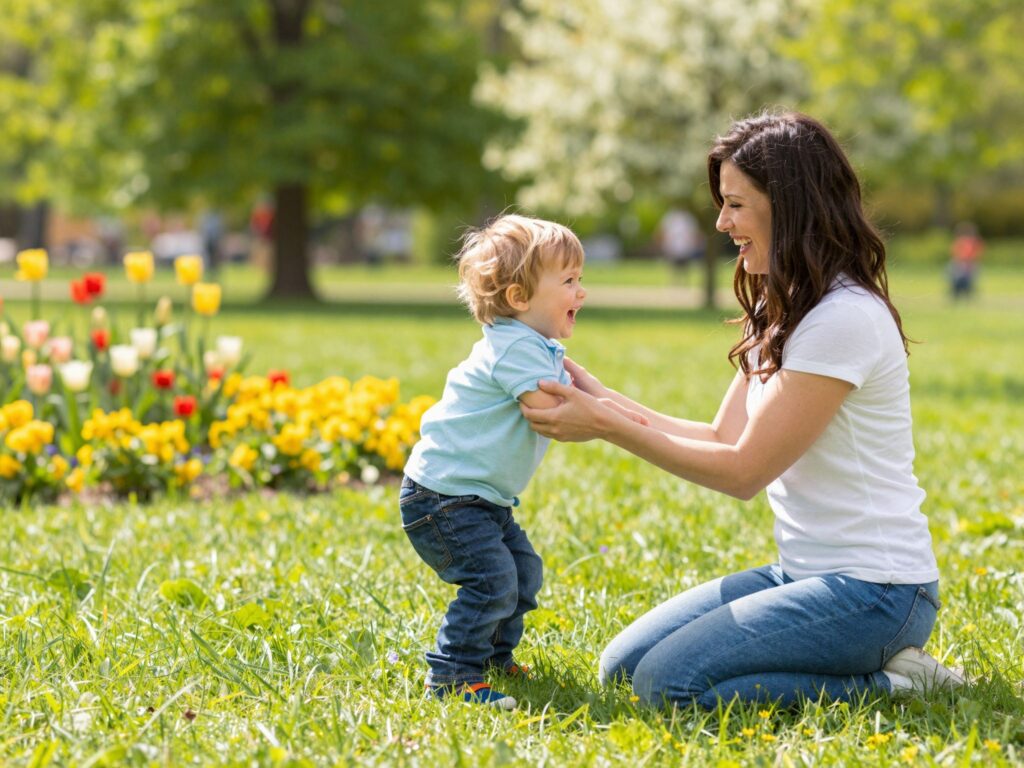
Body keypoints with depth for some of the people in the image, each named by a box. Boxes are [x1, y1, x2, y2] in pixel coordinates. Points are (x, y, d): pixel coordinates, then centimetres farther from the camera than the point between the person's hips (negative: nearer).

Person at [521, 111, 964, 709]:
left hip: (871, 591, -10)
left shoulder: (845, 318, -18)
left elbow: (742, 470, -17)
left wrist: (605, 427, -14)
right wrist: (604, 399, 4)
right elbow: (725, 439, 11)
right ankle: (878, 662, 9)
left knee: (668, 683, -20)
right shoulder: (781, 313, 13)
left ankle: (886, 683, -7)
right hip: (805, 572, 10)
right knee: (624, 665, 6)